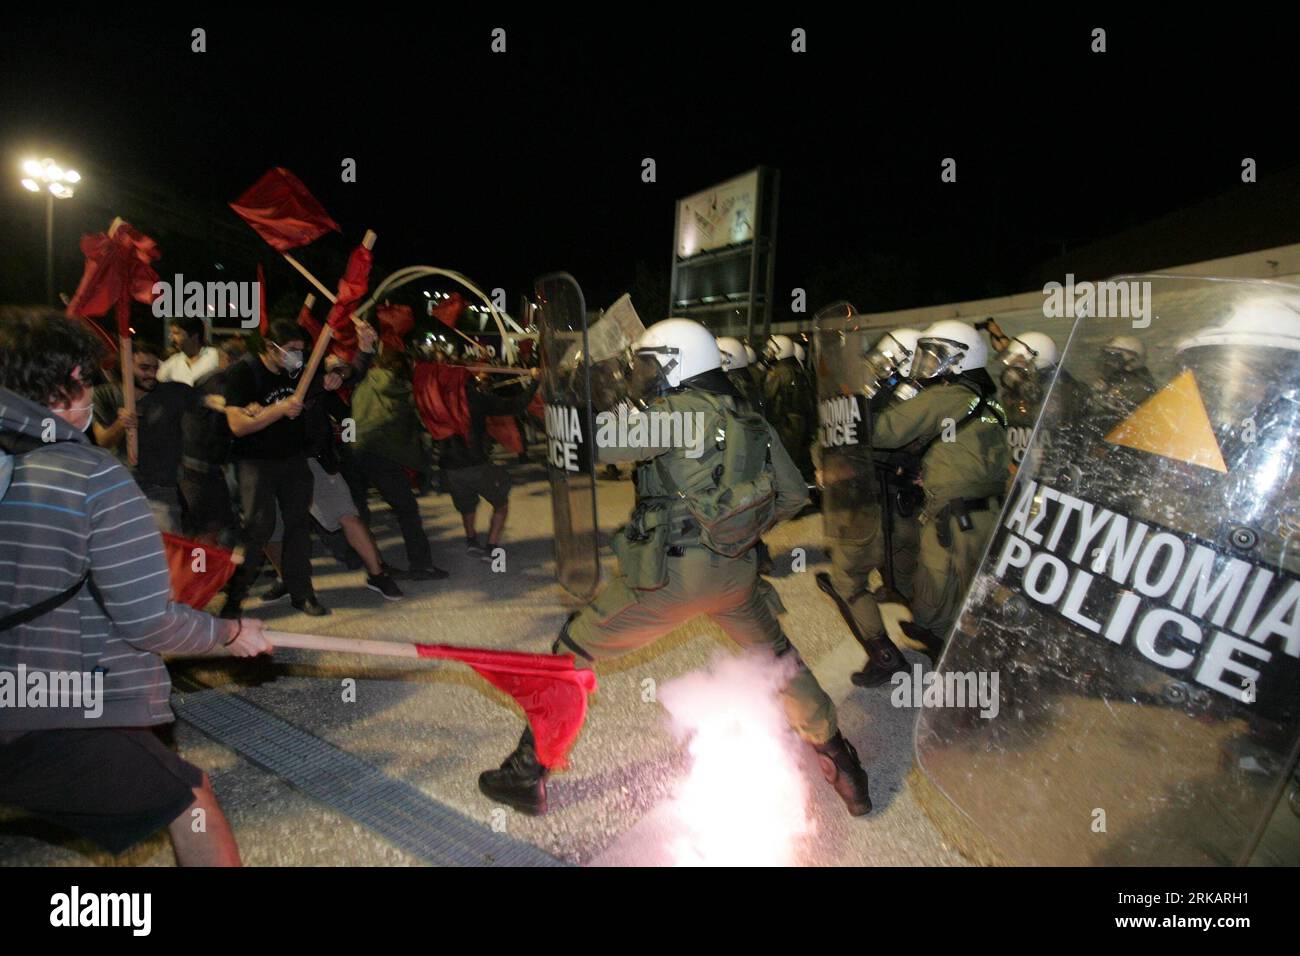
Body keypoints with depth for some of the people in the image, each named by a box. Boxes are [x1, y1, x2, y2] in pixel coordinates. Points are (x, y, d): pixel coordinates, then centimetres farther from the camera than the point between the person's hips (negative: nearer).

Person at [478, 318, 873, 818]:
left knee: (573, 651, 9)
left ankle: (526, 775, 18)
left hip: (673, 574, -6)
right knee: (777, 656, 28)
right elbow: (793, 494, 14)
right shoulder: (751, 420, 8)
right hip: (736, 570, 6)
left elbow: (597, 443, -19)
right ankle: (843, 767, 36)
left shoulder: (684, 410, -12)